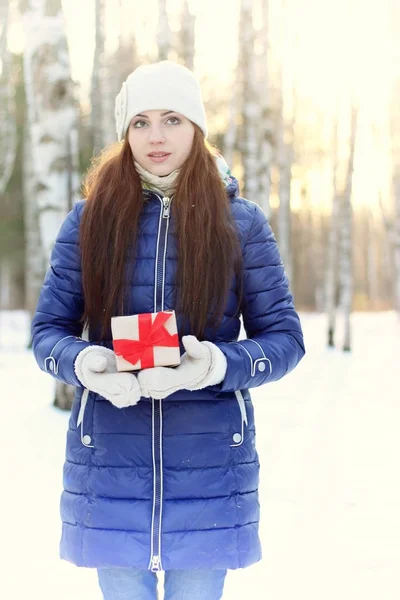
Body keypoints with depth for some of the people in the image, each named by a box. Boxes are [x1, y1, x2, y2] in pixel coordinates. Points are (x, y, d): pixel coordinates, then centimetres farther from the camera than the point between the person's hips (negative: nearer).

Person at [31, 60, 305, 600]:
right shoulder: (90, 219, 3)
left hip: (208, 464, 0)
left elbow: (285, 338, 1)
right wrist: (85, 364, -17)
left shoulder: (241, 222, 2)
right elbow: (48, 330, 6)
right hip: (110, 462, 1)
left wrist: (217, 364, -19)